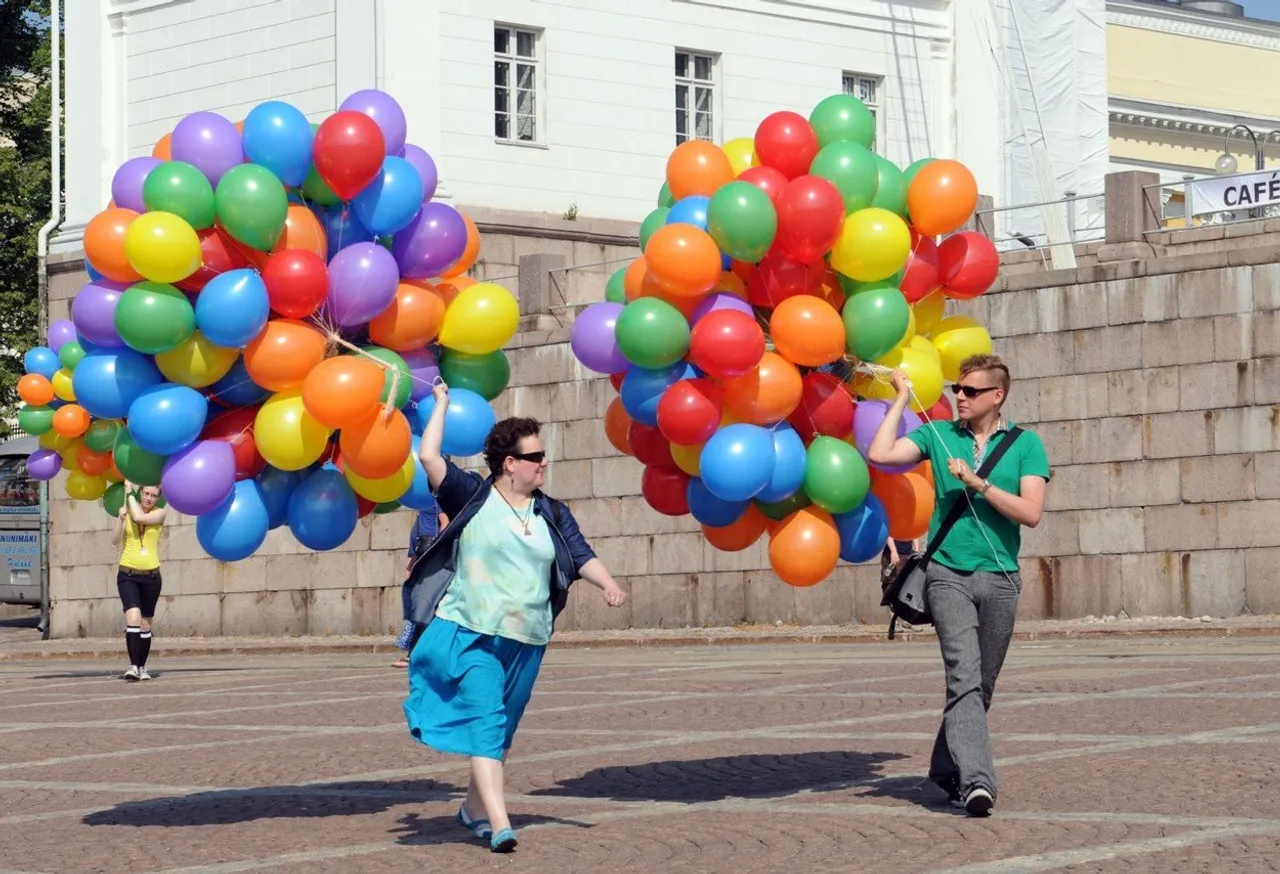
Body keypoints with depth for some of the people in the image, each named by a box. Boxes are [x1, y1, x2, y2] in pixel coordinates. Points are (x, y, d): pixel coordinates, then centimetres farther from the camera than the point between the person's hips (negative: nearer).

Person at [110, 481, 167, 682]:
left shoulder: (159, 513, 1)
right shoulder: (127, 510, 2)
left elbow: (139, 517, -19)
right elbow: (114, 540, -6)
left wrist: (130, 492, -10)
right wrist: (121, 519, -21)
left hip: (151, 576, 1)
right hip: (128, 575, -1)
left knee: (146, 624, 9)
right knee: (133, 618, -19)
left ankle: (142, 667, 21)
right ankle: (133, 666, -25)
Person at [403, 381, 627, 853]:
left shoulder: (552, 514, 10)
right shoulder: (473, 497, -2)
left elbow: (582, 556, 1)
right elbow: (429, 457, -11)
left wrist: (607, 584, -18)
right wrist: (442, 404, -2)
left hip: (527, 641, 5)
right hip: (470, 633, -5)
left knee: (502, 730, 13)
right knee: (485, 722, -15)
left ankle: (474, 806, 31)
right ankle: (499, 824, -23)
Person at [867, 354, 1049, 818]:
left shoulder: (1025, 444, 5)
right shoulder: (939, 435, 8)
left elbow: (1031, 513, -6)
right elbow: (880, 454, -5)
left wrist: (977, 483, -11)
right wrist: (902, 399, 1)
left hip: (999, 577, 2)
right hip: (948, 573, -1)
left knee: (981, 685, 10)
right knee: (964, 677, -17)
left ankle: (947, 771, 26)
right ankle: (976, 781, -27)